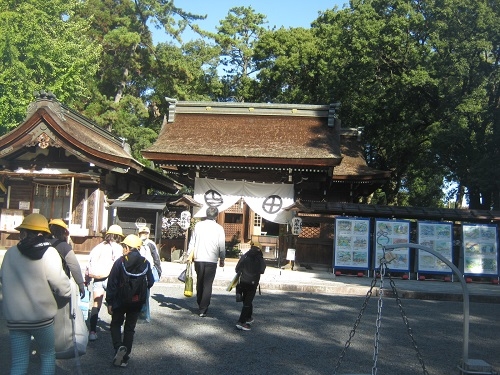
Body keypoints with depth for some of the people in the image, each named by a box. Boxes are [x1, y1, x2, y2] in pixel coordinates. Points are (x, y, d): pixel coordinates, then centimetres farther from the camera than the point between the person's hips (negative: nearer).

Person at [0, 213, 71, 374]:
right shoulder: (49, 252, -11)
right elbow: (60, 283, -13)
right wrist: (68, 293, 9)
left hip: (15, 317, 3)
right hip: (42, 316, -2)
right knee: (48, 354, 18)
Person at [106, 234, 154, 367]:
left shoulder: (120, 262, -11)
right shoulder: (145, 263, -4)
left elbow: (112, 283, -11)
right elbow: (150, 282, 2)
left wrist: (109, 302, -4)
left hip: (120, 301, -2)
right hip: (137, 302, 2)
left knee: (116, 325, 17)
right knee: (130, 328, 14)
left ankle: (119, 347, -8)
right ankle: (125, 358, 14)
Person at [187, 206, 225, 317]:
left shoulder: (198, 225, 1)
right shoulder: (219, 228, -4)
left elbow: (192, 242, 4)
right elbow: (222, 246, 0)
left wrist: (189, 255, 11)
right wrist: (222, 259, 11)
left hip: (198, 259, 3)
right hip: (211, 260, -2)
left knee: (199, 283, 18)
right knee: (207, 285, 2)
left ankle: (200, 305, 30)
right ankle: (203, 309, -1)